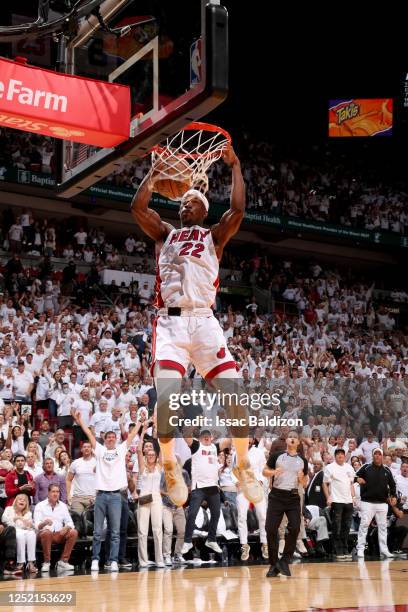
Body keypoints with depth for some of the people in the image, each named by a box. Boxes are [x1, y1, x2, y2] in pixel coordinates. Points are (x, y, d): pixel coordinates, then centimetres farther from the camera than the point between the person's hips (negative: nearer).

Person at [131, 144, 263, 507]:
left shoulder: (214, 236, 17)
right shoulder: (165, 233, 22)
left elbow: (238, 209, 0)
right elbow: (138, 207, 6)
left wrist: (235, 166, 6)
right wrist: (156, 172, 13)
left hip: (204, 322, 0)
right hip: (170, 323, 0)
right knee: (165, 398, -19)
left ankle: (244, 468, 10)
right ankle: (171, 467, 5)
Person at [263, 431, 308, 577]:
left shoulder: (302, 461, 10)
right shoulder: (276, 456, 2)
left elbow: (305, 484, 14)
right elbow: (265, 472, 5)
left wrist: (301, 478, -9)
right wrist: (274, 472, -15)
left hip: (293, 497, 2)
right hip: (276, 496, -2)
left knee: (295, 528, -12)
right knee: (271, 529, -6)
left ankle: (284, 561, 4)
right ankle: (274, 564, 5)